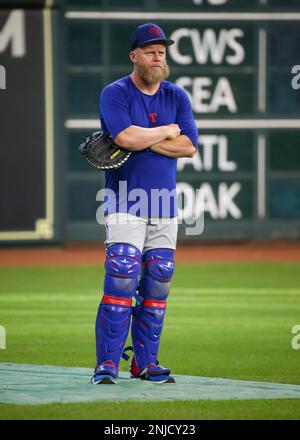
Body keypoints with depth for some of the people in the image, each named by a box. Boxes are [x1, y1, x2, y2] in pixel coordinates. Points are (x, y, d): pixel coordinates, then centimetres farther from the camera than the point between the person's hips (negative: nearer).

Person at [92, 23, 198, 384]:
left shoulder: (177, 96, 10)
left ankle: (145, 363, 11)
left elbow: (189, 146, -2)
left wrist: (142, 140, -11)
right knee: (122, 280, -14)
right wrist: (167, 131, -7)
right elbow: (125, 137, -21)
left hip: (164, 207, 5)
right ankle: (107, 365, -12)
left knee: (158, 284, 3)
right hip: (125, 203, -5)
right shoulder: (115, 94, -3)